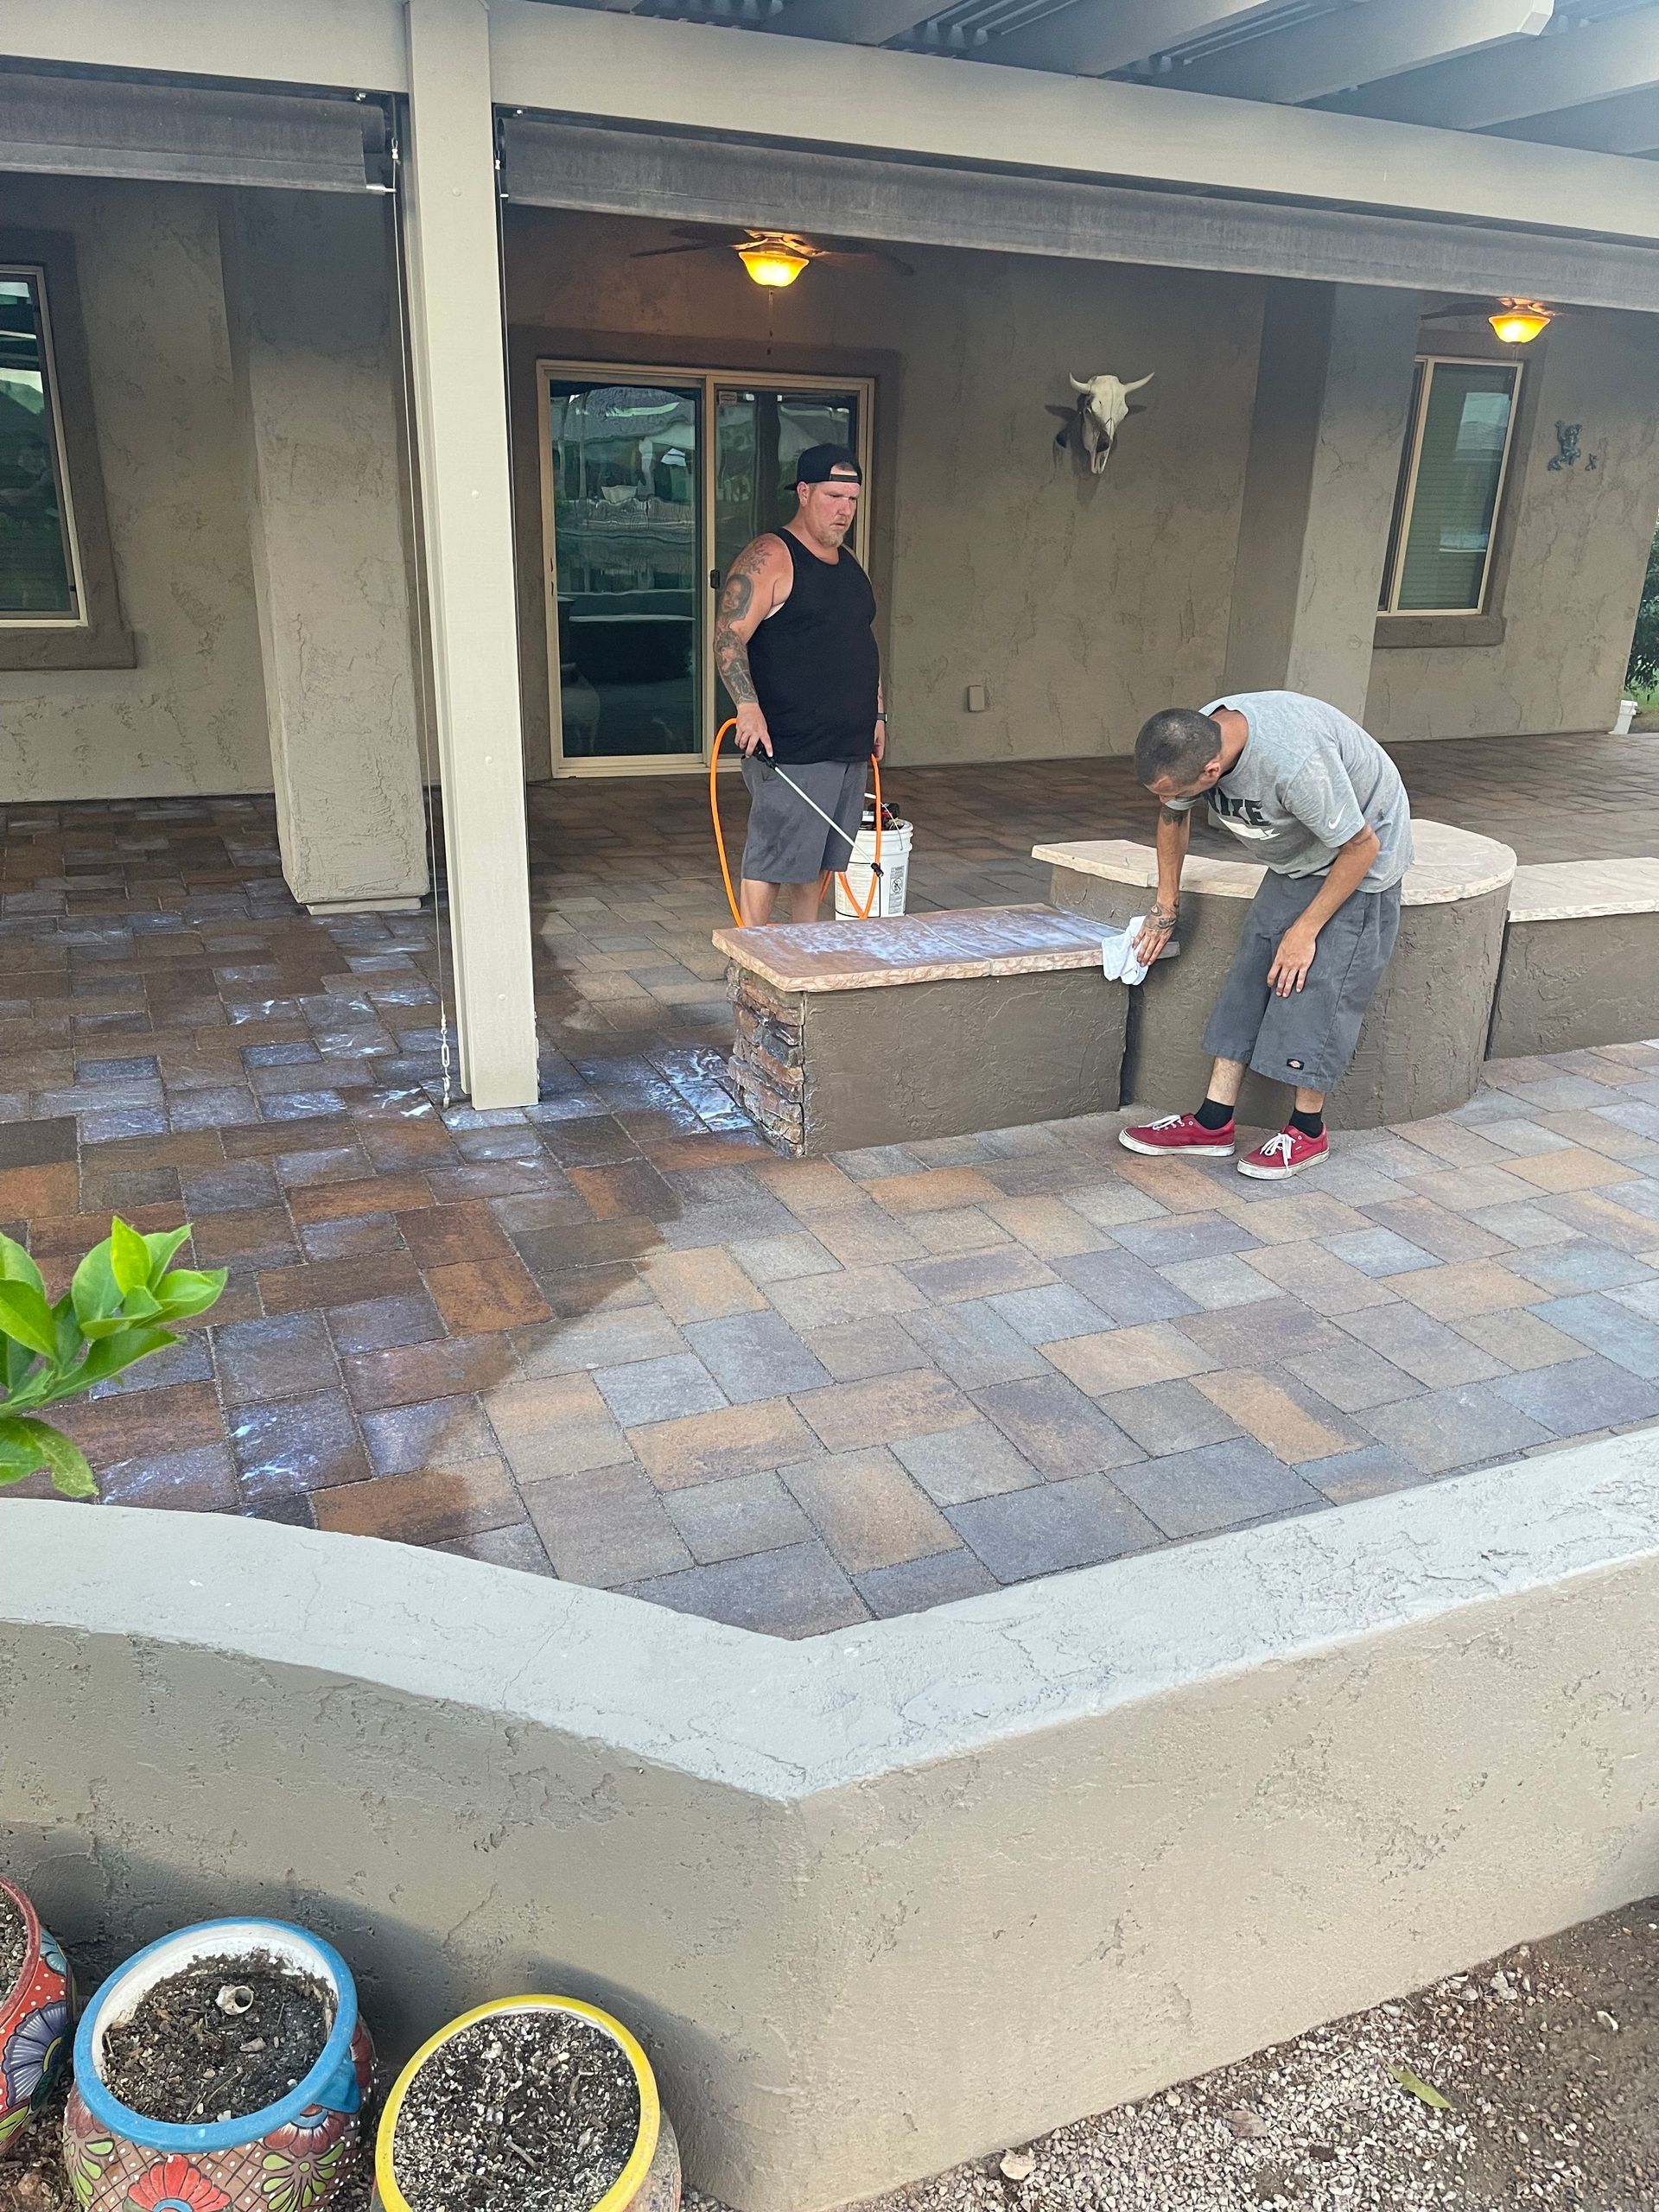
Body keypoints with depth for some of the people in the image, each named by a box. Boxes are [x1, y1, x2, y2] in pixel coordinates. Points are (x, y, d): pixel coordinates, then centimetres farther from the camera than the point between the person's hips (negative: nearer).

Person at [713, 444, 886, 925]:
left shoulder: (849, 565, 17)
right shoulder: (768, 559, -10)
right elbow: (728, 637, -19)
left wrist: (877, 713, 21)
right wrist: (748, 706, -31)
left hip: (849, 746, 8)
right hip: (788, 750, -8)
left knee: (819, 859, 15)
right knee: (770, 861, -4)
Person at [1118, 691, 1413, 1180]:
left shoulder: (1294, 763, -41)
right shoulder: (1192, 742, -18)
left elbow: (1361, 846, -27)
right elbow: (1173, 817, 5)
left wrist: (1305, 929, -21)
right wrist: (1165, 908, 9)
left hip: (1359, 864, -7)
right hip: (1296, 863, 7)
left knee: (1316, 983, -11)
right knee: (1250, 973, 3)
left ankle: (1308, 1131, 3)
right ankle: (1213, 1124, 6)